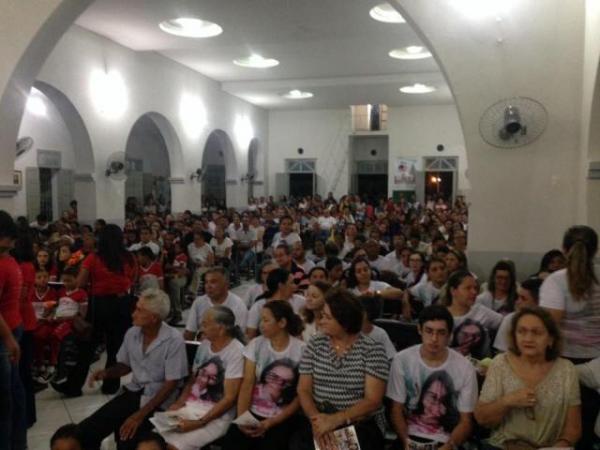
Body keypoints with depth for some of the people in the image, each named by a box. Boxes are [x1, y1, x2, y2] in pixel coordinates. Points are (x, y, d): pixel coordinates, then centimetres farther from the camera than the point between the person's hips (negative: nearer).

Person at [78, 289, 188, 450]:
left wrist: (141, 414, -22)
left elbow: (171, 384, -17)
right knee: (85, 431, -11)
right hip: (133, 392, 5)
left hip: (158, 402, -5)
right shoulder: (132, 333, 1)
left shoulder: (174, 340, -17)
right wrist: (106, 373, -6)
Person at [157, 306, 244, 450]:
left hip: (217, 415, -6)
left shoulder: (236, 352, -15)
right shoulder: (204, 344, 7)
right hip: (191, 406, 6)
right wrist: (179, 402, -4)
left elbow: (230, 398, -15)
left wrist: (200, 422, -20)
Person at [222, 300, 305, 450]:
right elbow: (247, 384, -2)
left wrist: (270, 423, -11)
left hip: (282, 419, -2)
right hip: (252, 413, 3)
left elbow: (300, 396, -6)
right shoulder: (255, 344, 3)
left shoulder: (301, 350, -8)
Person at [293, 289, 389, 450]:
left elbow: (373, 400, -11)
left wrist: (336, 419, -21)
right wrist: (316, 417, -16)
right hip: (321, 421, 2)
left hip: (362, 425, -2)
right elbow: (303, 390, 3)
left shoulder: (372, 350, -6)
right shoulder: (315, 344, 4)